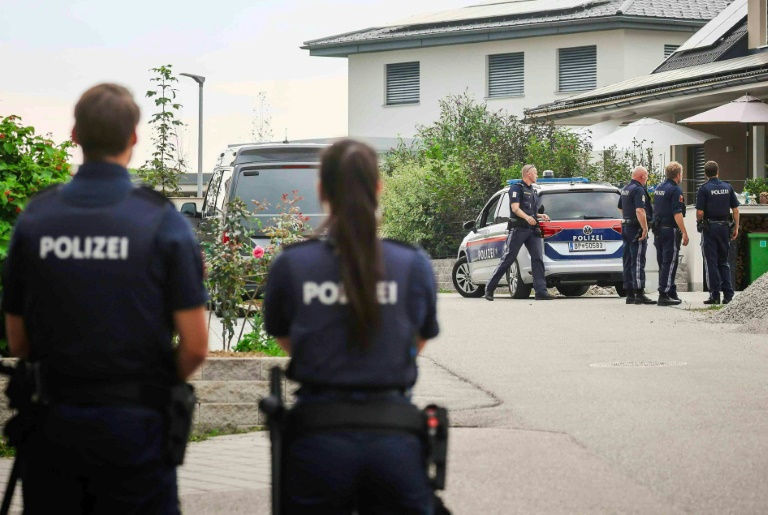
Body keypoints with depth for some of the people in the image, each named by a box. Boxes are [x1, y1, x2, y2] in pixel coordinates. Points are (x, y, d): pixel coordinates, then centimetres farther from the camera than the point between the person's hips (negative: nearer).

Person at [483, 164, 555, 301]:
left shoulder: (533, 191, 24)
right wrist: (527, 217, -29)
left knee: (538, 258, -6)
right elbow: (515, 208, -13)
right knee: (507, 259, -5)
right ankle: (489, 289, 3)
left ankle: (541, 291, -11)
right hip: (518, 228, -7)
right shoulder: (516, 188, -1)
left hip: (532, 229, 7)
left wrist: (540, 216, 13)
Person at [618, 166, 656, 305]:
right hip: (636, 228, -9)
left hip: (626, 226, 9)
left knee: (628, 262, 10)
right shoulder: (639, 190, -15)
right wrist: (645, 228, -23)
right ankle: (639, 294, -13)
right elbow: (640, 211, -25)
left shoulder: (625, 189, 15)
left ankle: (630, 294, 12)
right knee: (638, 262, -10)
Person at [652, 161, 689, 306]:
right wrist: (684, 233, -18)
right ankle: (664, 295, -10)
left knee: (663, 263, 12)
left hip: (658, 230, 9)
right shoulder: (675, 190, -13)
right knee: (669, 263, -7)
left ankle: (671, 293, 19)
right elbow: (677, 213, -19)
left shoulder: (658, 189, 14)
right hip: (671, 230, -9)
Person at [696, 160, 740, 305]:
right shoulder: (728, 187, 3)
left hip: (709, 228, -4)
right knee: (724, 261, 13)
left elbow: (700, 213, -12)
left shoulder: (704, 189, -8)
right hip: (724, 226, 4)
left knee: (711, 262, 1)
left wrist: (699, 221, 9)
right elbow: (735, 209, 3)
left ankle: (715, 295, -1)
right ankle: (728, 294, 7)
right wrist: (736, 228, 10)